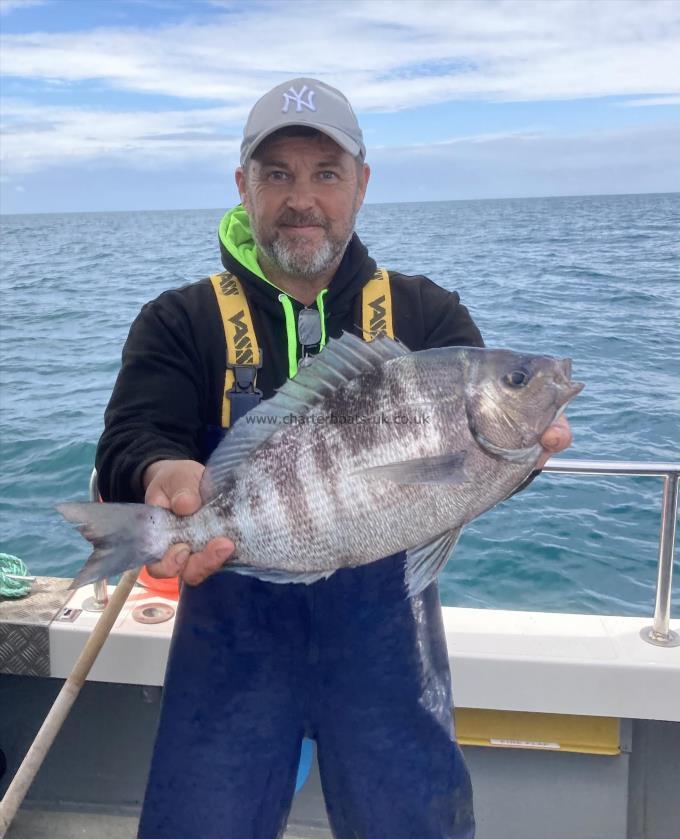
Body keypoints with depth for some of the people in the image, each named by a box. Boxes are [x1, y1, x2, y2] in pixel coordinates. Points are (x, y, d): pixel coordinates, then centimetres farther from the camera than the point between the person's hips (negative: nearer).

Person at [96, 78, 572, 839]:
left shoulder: (424, 314, 6)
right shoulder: (180, 322, 3)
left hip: (383, 613, 1)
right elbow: (130, 446, -12)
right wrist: (164, 476, -36)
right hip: (236, 615, 0)